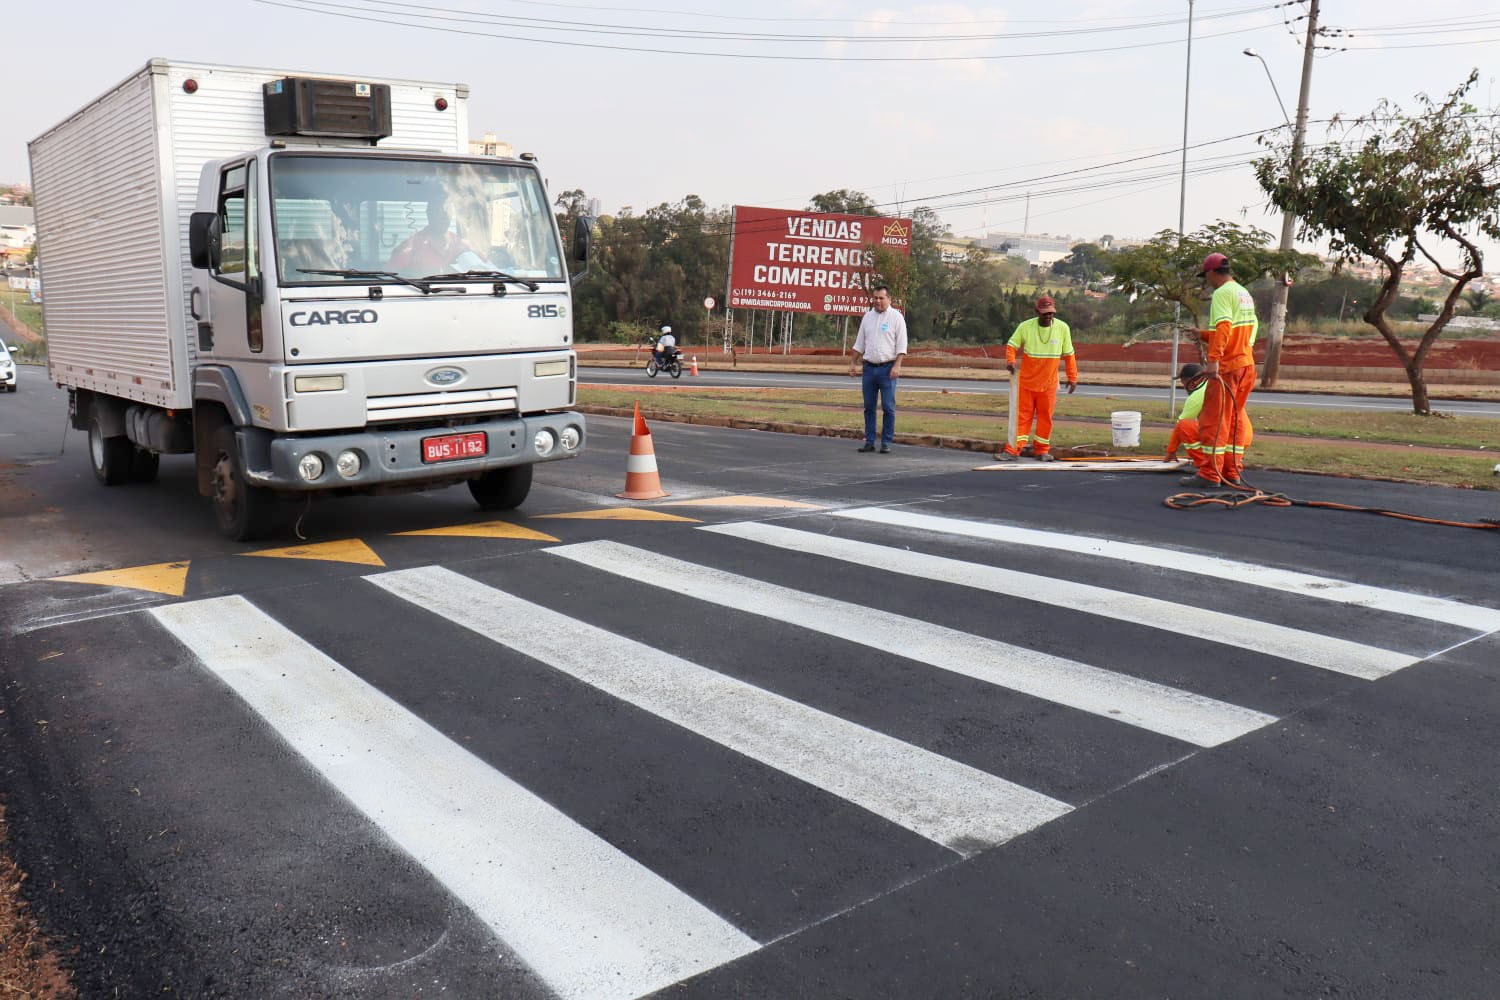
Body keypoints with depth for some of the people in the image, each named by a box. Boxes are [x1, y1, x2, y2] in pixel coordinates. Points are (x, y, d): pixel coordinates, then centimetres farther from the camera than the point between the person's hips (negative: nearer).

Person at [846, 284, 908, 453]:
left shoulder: (896, 317, -3)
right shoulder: (867, 317, 12)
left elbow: (901, 345, -7)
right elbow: (859, 343, 19)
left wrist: (897, 366, -16)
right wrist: (853, 363, 14)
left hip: (887, 368, -5)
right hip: (869, 367, 5)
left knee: (888, 408, -3)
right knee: (869, 407, 7)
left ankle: (886, 443, 2)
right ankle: (869, 442, 13)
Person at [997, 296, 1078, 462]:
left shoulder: (1063, 328, -4)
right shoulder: (1025, 327, -8)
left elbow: (1069, 355, 4)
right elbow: (1012, 345, 0)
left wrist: (1072, 378, 3)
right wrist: (1010, 361, -20)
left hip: (1048, 384, 1)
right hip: (1026, 381, -1)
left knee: (1045, 417, 7)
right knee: (1022, 416, 0)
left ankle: (1042, 451, 19)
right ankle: (1013, 451, 1)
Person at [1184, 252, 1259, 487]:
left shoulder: (1222, 293, -10)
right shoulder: (1244, 293, 17)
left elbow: (1223, 327, -23)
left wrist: (1214, 359, -31)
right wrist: (1203, 335, 28)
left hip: (1227, 366, -9)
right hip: (1247, 364, 9)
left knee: (1214, 419, -5)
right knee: (1235, 419, 13)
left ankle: (1210, 474, -4)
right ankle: (1232, 472, 17)